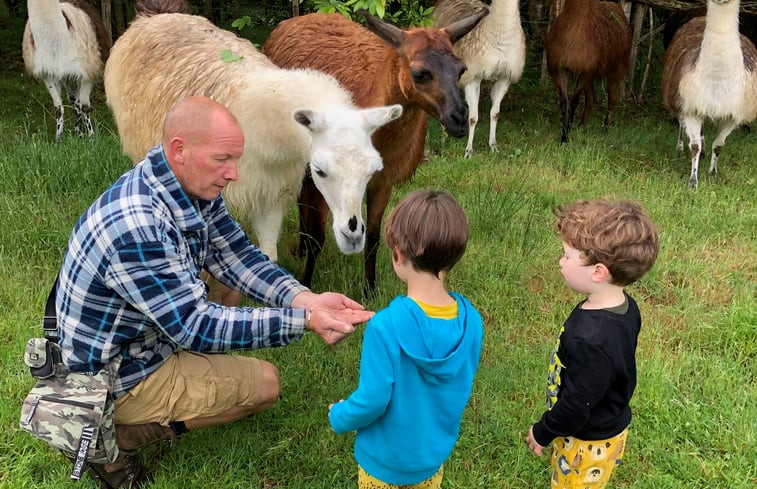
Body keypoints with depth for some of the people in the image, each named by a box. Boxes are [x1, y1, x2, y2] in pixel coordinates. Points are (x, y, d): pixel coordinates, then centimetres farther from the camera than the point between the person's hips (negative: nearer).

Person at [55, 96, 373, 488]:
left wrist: (304, 298, -21)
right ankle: (117, 435, 2)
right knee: (265, 383, -3)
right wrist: (303, 321, -35)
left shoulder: (194, 188, -9)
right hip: (116, 376, -8)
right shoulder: (133, 226, -36)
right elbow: (194, 328, -32)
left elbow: (236, 257, -5)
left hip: (149, 334, 8)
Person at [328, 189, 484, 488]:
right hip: (435, 456, 4)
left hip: (385, 463, -4)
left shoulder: (386, 326, -33)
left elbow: (373, 400, -26)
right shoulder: (471, 322, -17)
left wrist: (338, 417, -5)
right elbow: (461, 388, -2)